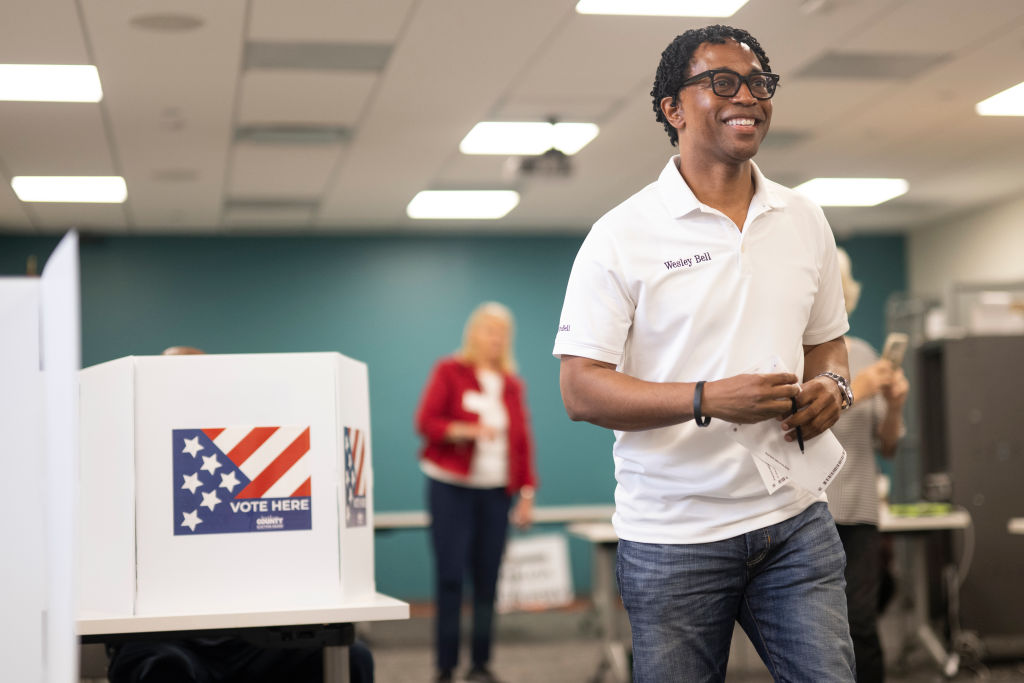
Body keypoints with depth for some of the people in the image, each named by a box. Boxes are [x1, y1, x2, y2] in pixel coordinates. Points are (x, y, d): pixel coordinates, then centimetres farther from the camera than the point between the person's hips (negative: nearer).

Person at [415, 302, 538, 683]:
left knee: (486, 580, 2)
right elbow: (425, 421, -5)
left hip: (496, 491, 3)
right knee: (450, 577, -6)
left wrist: (527, 493, 7)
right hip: (451, 488, -3)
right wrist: (467, 430, -20)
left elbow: (523, 441, 12)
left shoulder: (511, 384, 13)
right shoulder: (450, 372, 3)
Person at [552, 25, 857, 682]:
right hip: (674, 540, -4)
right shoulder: (622, 235, -7)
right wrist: (710, 399, -22)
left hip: (795, 523, 4)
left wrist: (832, 387, -3)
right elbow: (581, 389, -11)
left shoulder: (805, 221, 10)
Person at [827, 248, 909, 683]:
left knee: (860, 625, -7)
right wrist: (851, 392, -15)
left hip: (857, 512, 3)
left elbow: (887, 447, 17)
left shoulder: (864, 354, 14)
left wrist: (894, 406, -2)